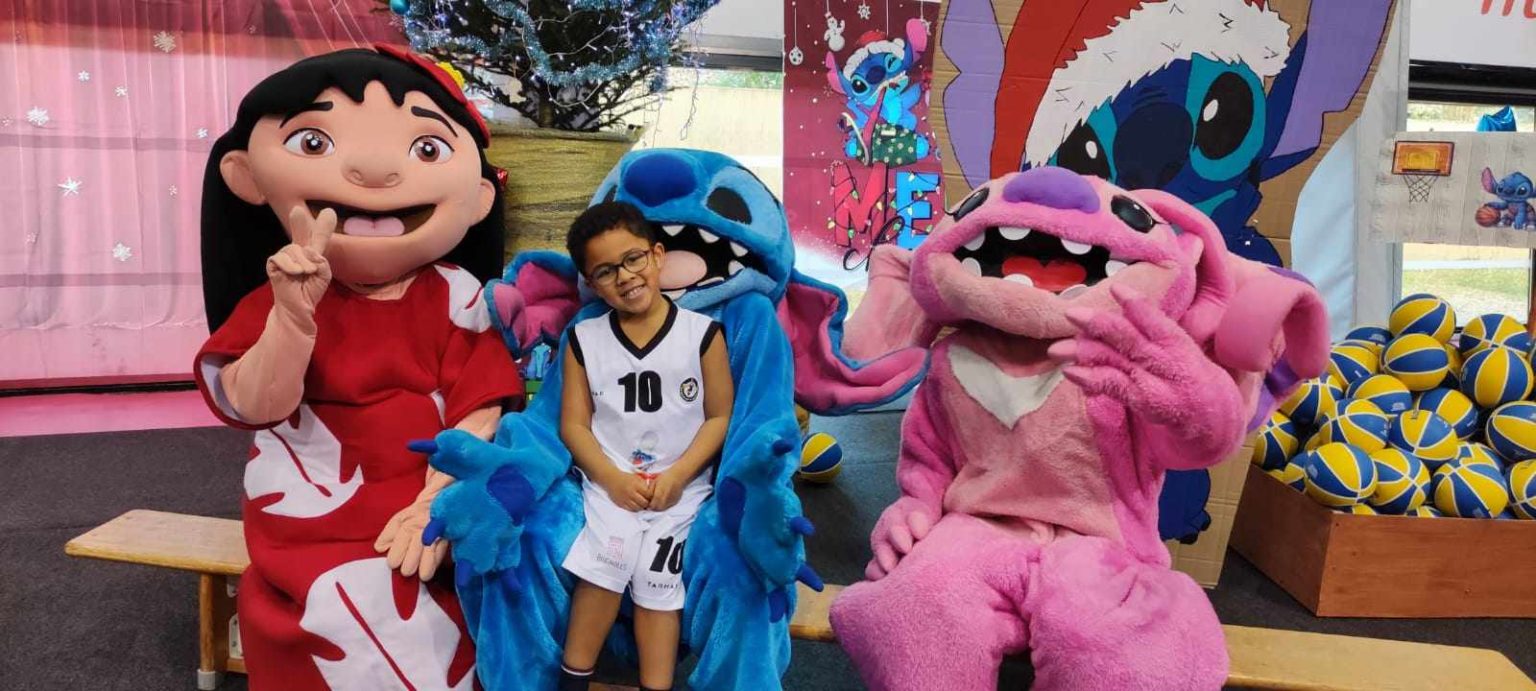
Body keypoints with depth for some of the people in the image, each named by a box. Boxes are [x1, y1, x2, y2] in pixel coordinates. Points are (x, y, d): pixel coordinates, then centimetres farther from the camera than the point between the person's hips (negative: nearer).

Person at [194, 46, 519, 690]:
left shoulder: (454, 298, -7)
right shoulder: (283, 296, -4)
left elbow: (477, 415, -9)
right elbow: (258, 408, -16)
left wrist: (435, 507, -16)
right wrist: (293, 317, -29)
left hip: (422, 521, 0)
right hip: (312, 527, 1)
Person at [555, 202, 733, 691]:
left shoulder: (702, 332, -3)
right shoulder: (584, 339, 3)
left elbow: (720, 417, -2)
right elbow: (573, 424, 2)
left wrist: (677, 475, -12)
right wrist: (612, 478, -12)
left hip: (681, 486, -1)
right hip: (610, 481, 1)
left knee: (657, 581, -7)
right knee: (602, 563, -18)